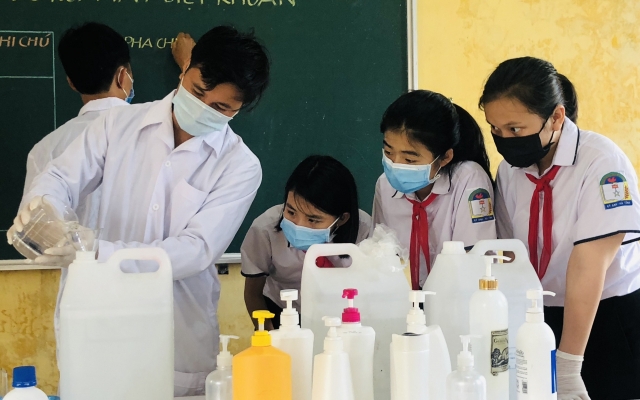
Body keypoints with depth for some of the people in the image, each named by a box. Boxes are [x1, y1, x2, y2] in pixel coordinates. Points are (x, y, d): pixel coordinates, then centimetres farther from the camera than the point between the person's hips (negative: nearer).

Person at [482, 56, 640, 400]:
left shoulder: (602, 164, -20)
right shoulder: (509, 169, -3)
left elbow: (587, 267, -24)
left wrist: (568, 366, -27)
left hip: (612, 315, -4)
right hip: (543, 316, 5)